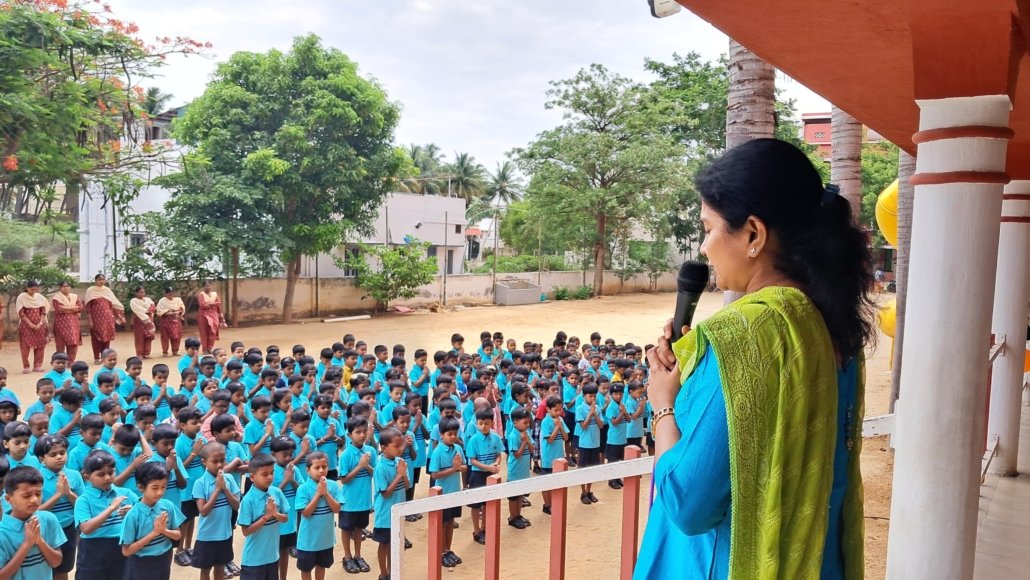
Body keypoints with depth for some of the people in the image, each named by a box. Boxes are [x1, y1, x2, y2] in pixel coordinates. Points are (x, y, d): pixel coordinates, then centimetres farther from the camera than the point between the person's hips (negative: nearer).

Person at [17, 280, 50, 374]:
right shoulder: (21, 297, -5)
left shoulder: (40, 297, 4)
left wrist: (40, 323, -9)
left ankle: (37, 366, 8)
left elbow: (43, 311, 4)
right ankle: (25, 367, 3)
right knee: (26, 346, -3)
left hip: (39, 325, 3)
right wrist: (31, 324, -16)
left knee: (40, 345, 2)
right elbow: (21, 313, -9)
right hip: (26, 325, -3)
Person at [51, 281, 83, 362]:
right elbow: (59, 309, -16)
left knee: (73, 343, 2)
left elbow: (80, 307, -2)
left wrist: (66, 308, -12)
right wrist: (73, 309, -11)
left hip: (73, 323, 4)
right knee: (61, 343, -3)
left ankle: (71, 361, 11)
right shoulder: (56, 297, -1)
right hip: (61, 323, -4)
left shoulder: (75, 297, 12)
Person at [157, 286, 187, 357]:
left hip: (176, 320, 3)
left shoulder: (178, 300, 6)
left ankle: (175, 351, 10)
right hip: (166, 320, -3)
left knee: (177, 336, 1)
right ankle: (165, 351, 5)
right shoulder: (162, 301, -5)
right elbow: (159, 311, -13)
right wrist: (167, 311, -21)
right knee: (165, 336, -1)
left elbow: (183, 309, 6)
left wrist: (180, 310, -15)